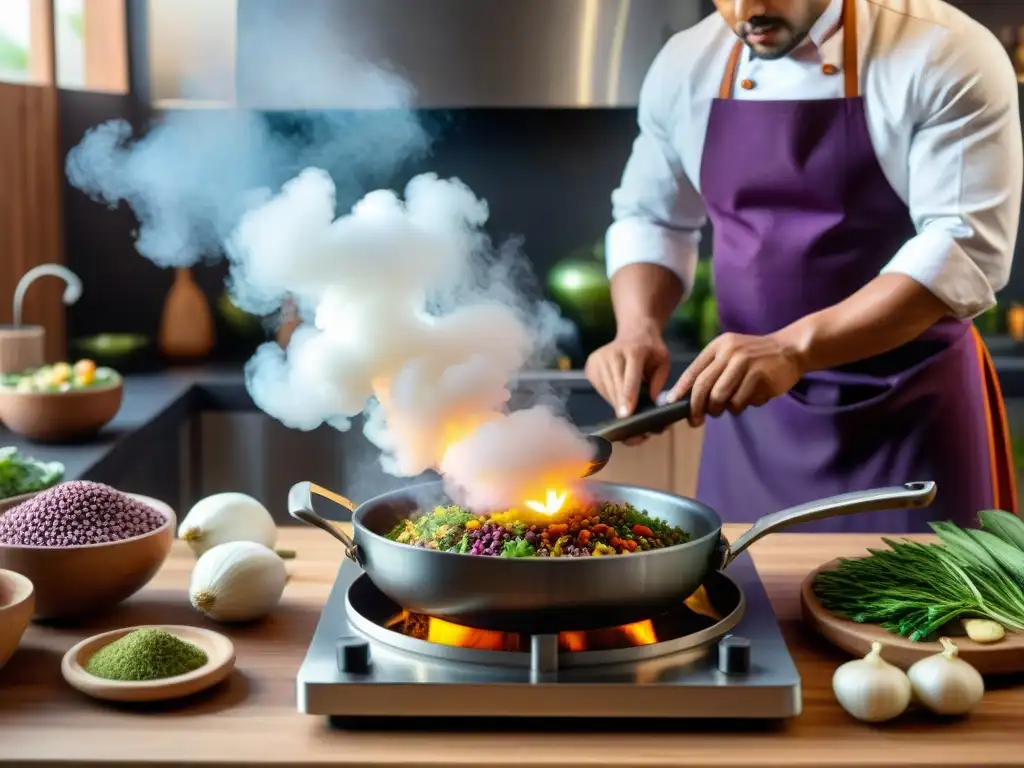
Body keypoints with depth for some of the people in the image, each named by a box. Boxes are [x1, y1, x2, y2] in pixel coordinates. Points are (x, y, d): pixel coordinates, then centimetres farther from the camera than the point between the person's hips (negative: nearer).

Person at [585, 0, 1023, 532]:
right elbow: (650, 220, 13)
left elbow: (965, 248, -20)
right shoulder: (687, 66, 2)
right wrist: (639, 328, -7)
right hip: (755, 411, 4)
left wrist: (795, 347, -30)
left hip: (911, 410, -4)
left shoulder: (947, 57, -13)